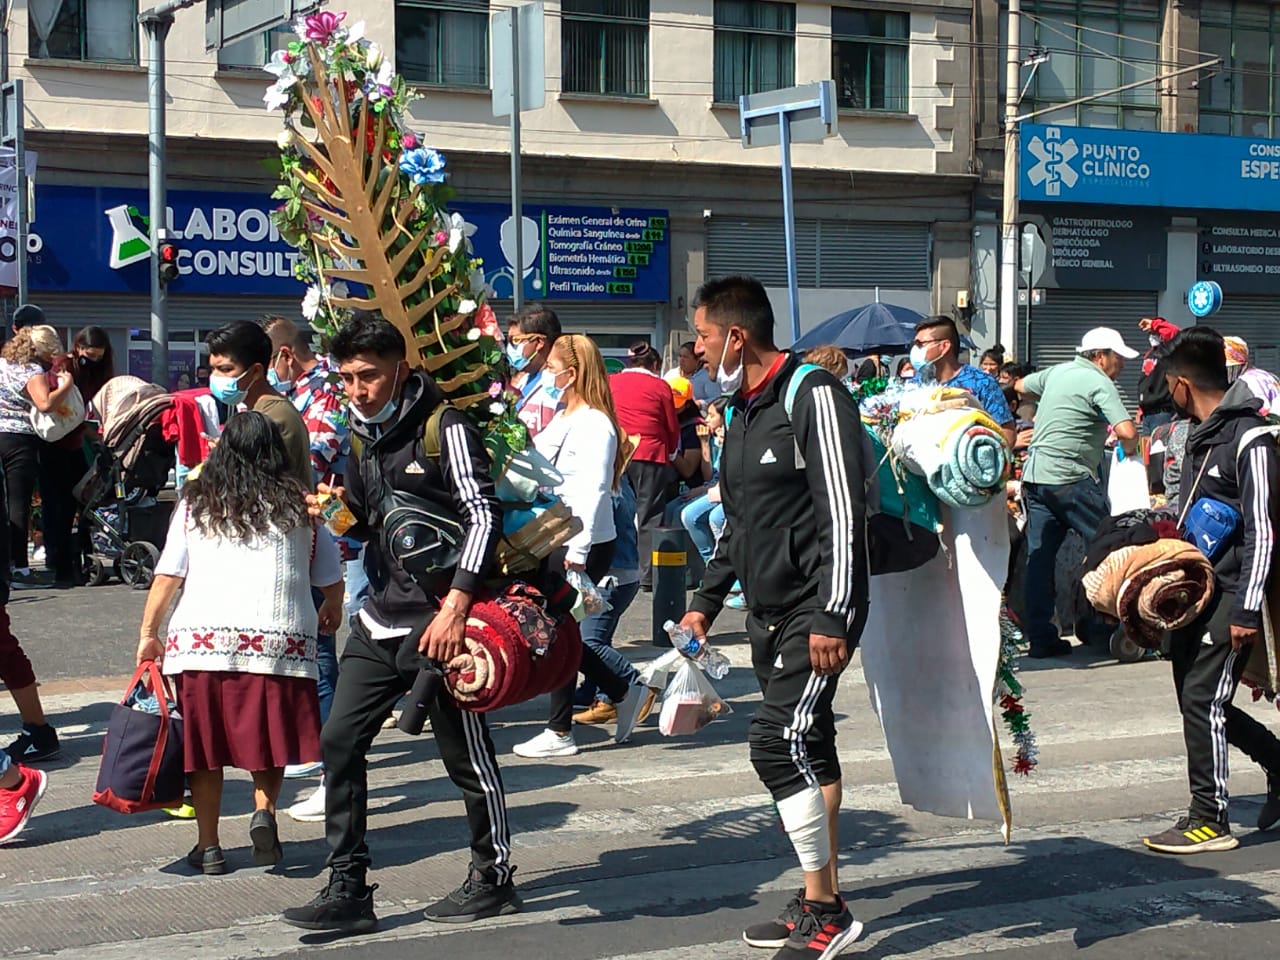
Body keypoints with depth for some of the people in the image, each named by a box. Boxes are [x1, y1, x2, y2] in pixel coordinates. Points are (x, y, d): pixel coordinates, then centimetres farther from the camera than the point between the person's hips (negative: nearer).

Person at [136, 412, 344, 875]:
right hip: (280, 638, 0)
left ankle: (208, 846, 13)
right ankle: (264, 810, -11)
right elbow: (331, 579, 14)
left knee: (205, 747, 10)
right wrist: (331, 611, 34)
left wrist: (149, 632, 10)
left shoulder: (195, 504, 10)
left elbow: (167, 576, 4)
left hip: (200, 638, 1)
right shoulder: (299, 506, 9)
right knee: (269, 741, 12)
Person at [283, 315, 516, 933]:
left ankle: (494, 879, 20)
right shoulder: (361, 435, 11)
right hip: (380, 622, 8)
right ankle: (348, 891, 9)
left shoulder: (445, 428, -12)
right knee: (339, 744, 4)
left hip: (439, 622, -8)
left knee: (466, 756, 3)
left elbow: (484, 516, -17)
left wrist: (455, 607, -23)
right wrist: (344, 509, -2)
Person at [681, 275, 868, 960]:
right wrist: (706, 601, 23)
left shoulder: (813, 397, -14)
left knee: (779, 743, -15)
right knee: (809, 751, 12)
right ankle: (820, 901, 19)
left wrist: (832, 617, -24)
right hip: (768, 614, 9)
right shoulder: (742, 410, 15)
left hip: (817, 613, -9)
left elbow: (843, 513, -20)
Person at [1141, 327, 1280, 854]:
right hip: (1198, 589, 9)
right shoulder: (1200, 434, 13)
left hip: (1232, 593, -9)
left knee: (1203, 699, -9)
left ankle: (1209, 820, 0)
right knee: (1198, 701, 12)